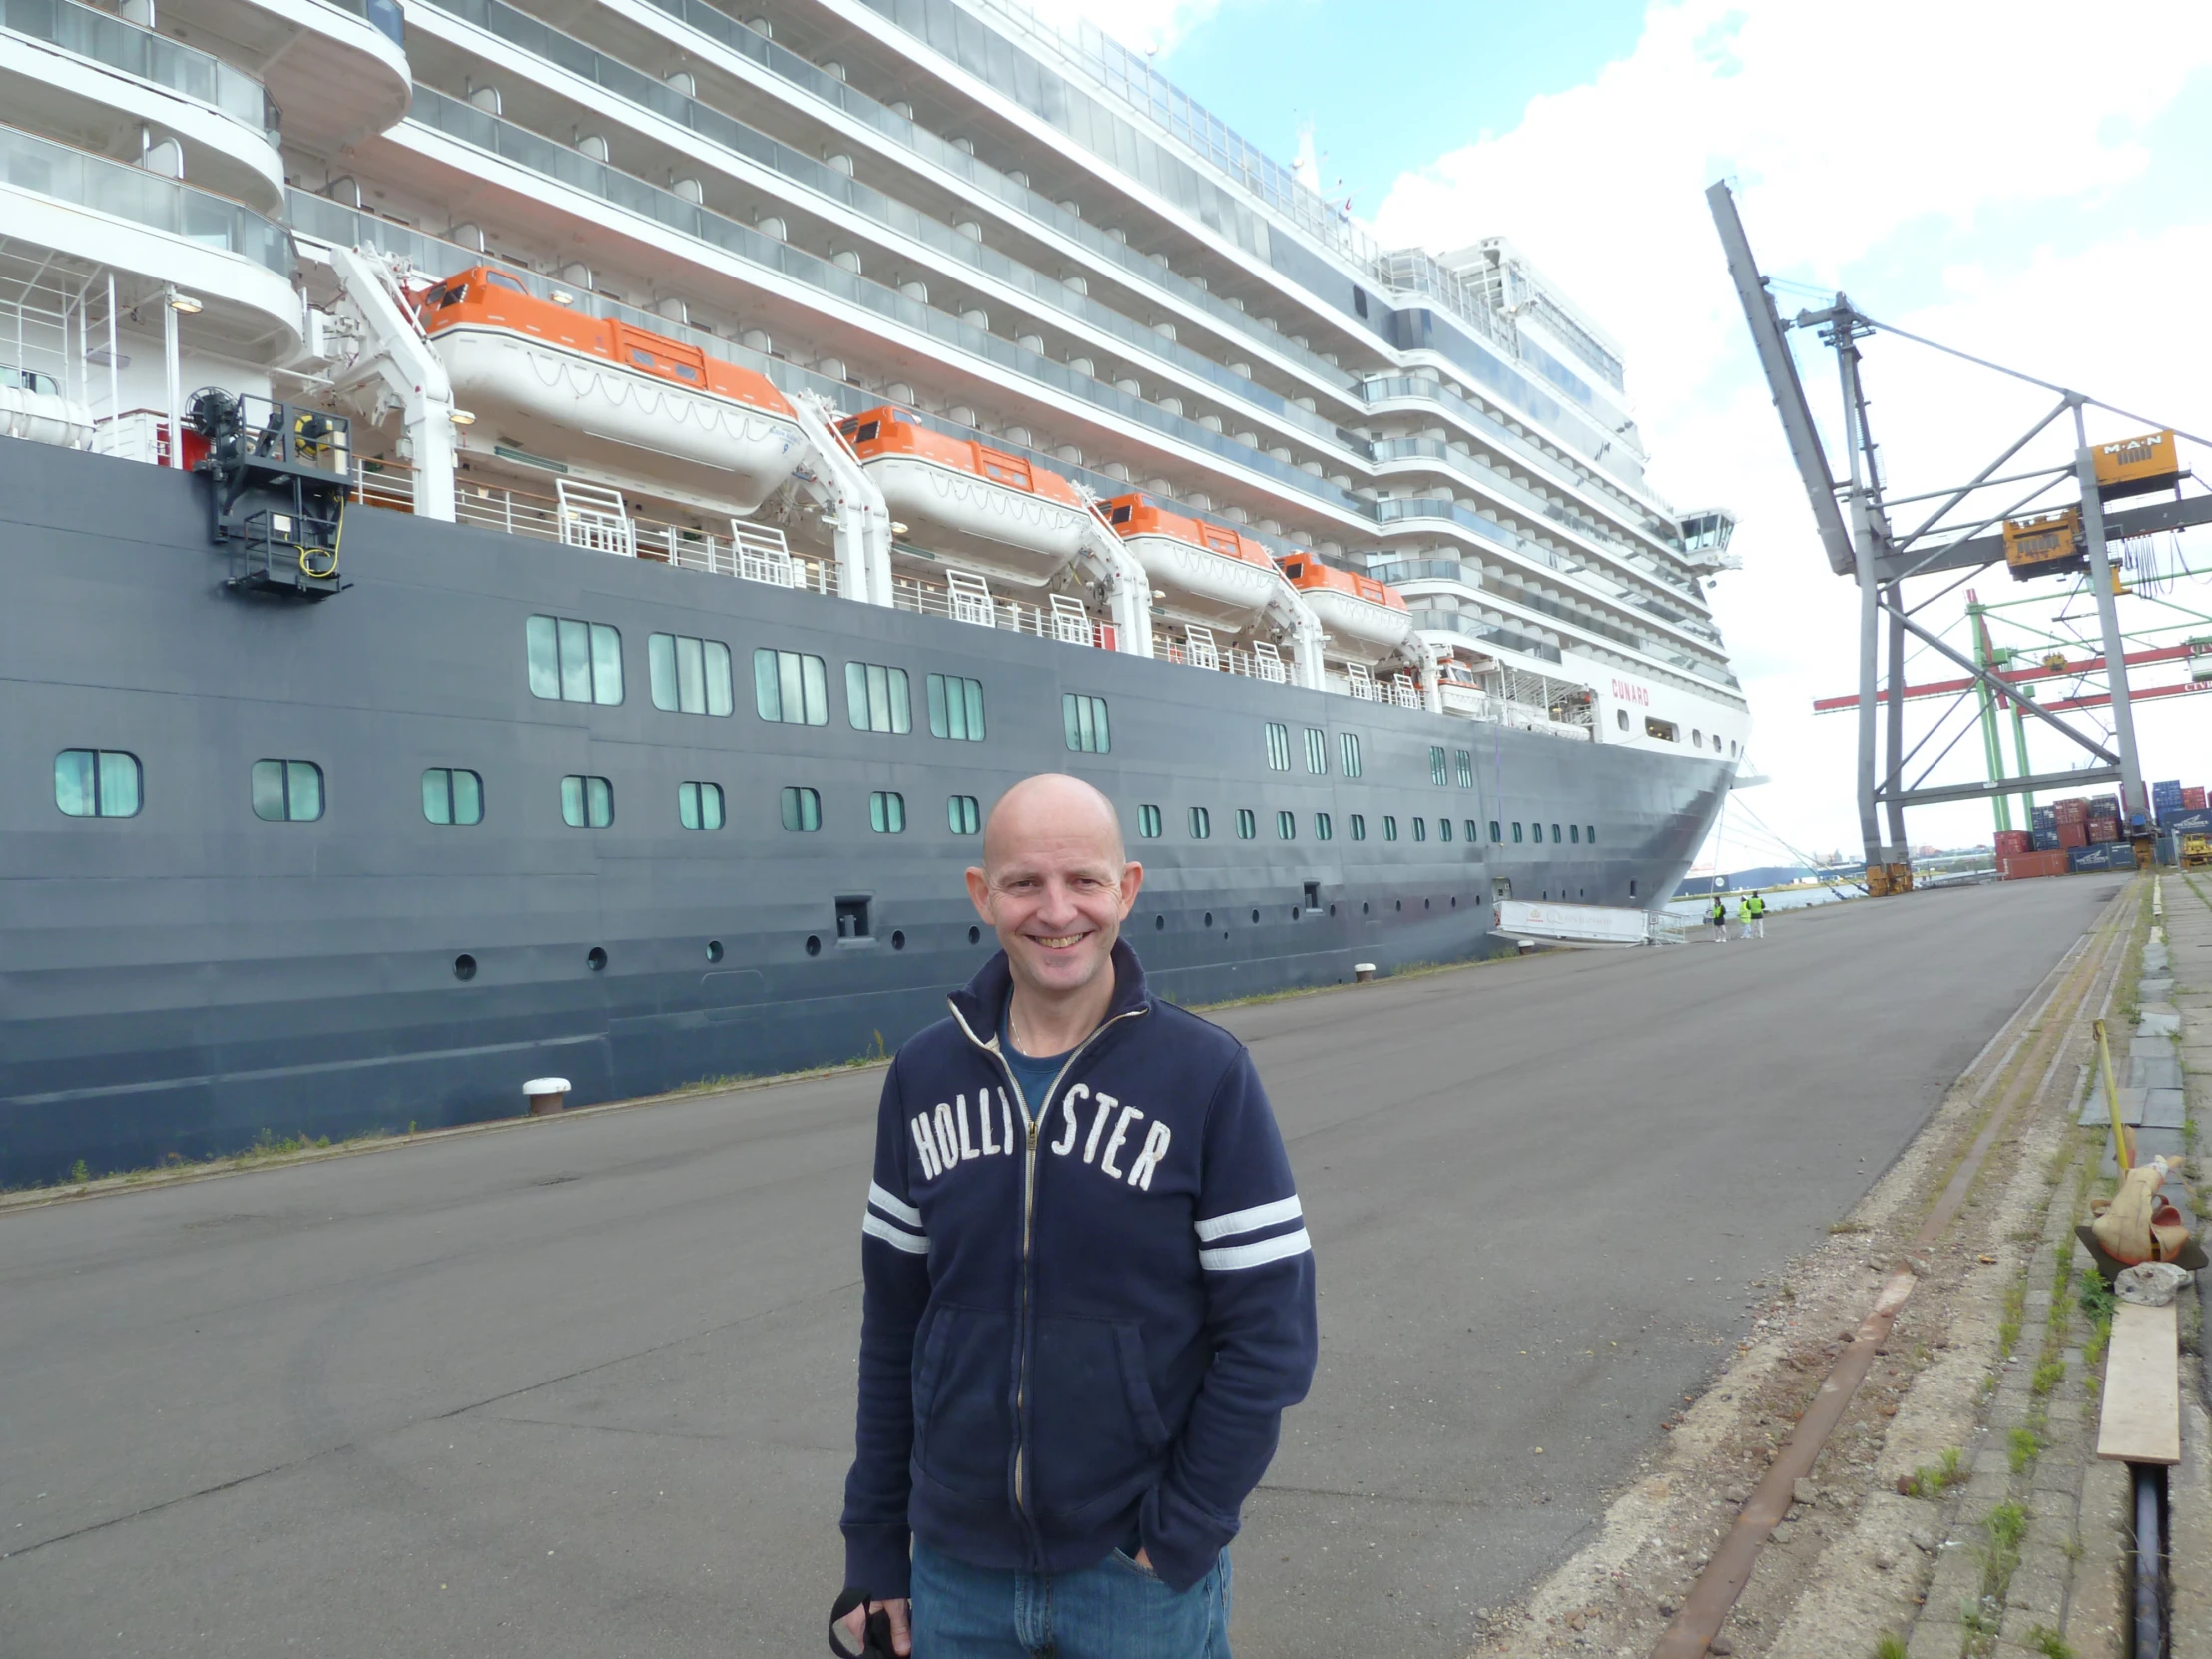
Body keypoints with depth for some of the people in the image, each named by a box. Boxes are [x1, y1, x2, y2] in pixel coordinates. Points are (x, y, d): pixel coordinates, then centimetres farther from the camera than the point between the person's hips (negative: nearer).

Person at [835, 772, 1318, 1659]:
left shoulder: (1207, 1071, -12)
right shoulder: (923, 1075, -3)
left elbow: (1270, 1336, -10)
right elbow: (893, 1331, 4)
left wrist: (1179, 1537, -11)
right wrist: (874, 1548, 6)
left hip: (1138, 1573, -3)